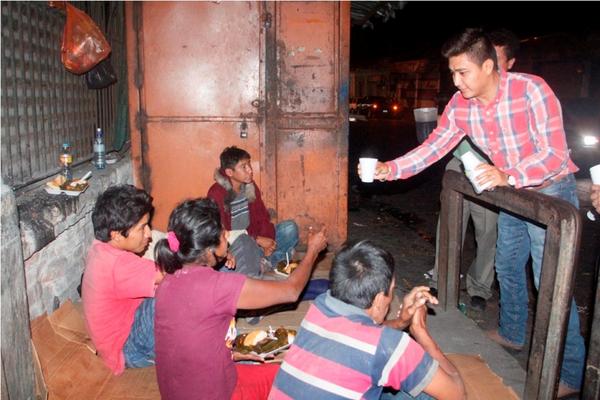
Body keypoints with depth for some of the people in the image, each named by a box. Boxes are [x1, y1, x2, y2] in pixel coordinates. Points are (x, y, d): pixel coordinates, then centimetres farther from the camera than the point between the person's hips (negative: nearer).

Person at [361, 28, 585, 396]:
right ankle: (512, 333, 42)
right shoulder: (460, 106, -9)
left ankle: (572, 371, 7)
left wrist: (507, 177, -44)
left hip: (551, 189, -7)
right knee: (507, 266, 20)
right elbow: (432, 149, -5)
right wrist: (391, 169, -19)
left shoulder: (531, 91, -27)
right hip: (512, 192, 7)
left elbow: (556, 155, -29)